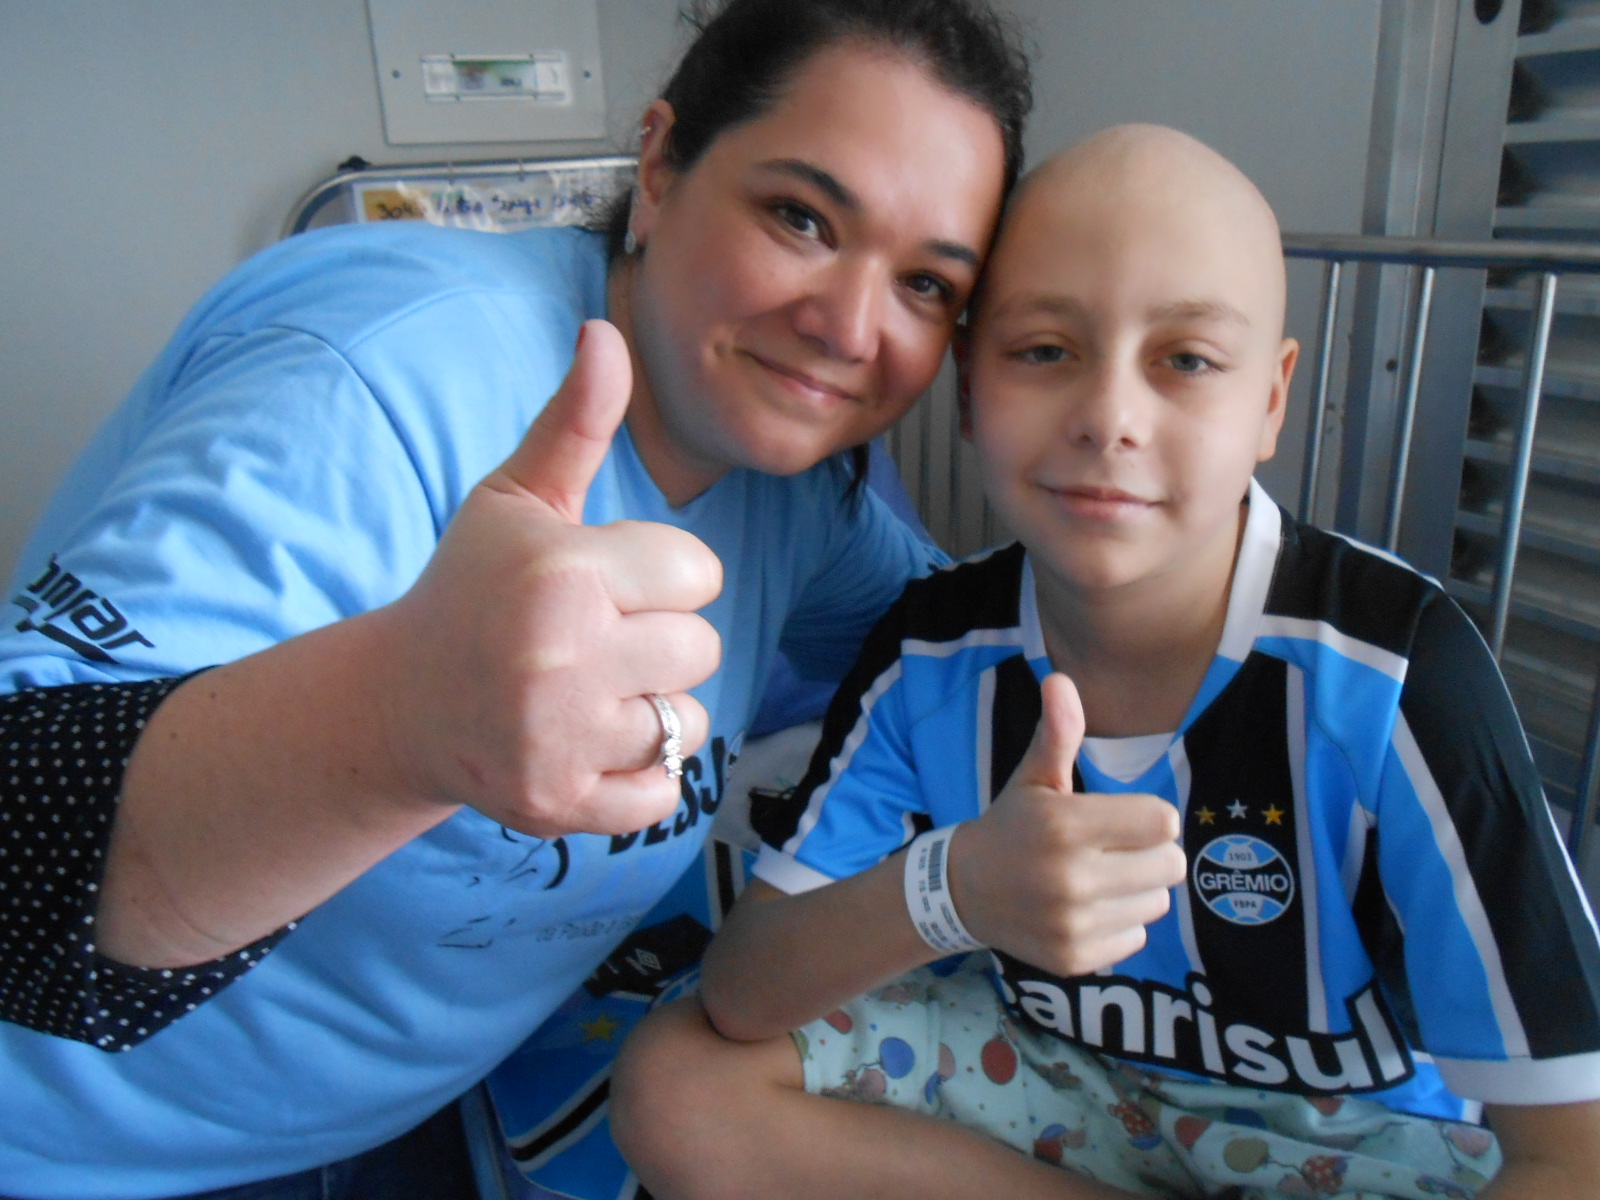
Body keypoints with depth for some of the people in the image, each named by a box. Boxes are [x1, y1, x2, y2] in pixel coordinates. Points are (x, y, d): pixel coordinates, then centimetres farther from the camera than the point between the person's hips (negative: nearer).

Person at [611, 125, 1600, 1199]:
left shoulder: (1390, 671, -25)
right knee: (675, 1085, -13)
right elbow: (736, 996, -15)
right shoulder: (937, 647, -15)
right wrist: (948, 890, -35)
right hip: (1052, 1076, 3)